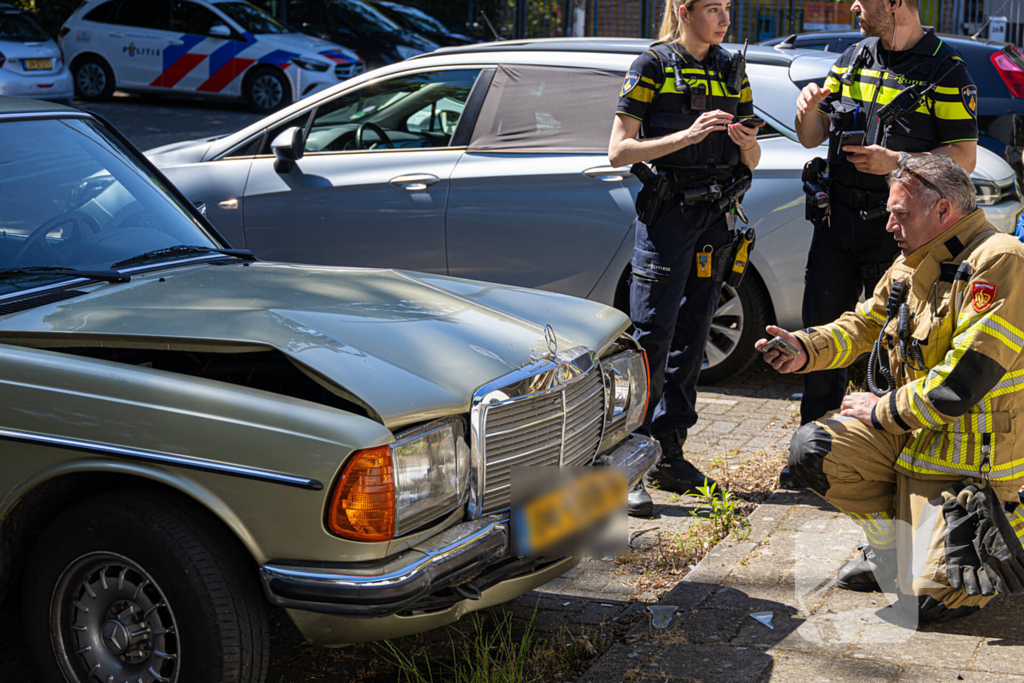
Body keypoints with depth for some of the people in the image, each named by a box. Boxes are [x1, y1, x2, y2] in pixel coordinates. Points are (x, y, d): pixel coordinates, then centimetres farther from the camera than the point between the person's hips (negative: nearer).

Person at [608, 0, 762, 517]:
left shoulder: (732, 72, 14)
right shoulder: (653, 66, -3)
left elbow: (751, 161, 16)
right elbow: (619, 151, -10)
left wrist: (746, 142, -8)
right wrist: (688, 135, -21)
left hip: (715, 214, 6)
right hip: (667, 211, -6)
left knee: (691, 337, 9)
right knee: (651, 338, -10)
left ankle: (669, 457, 17)